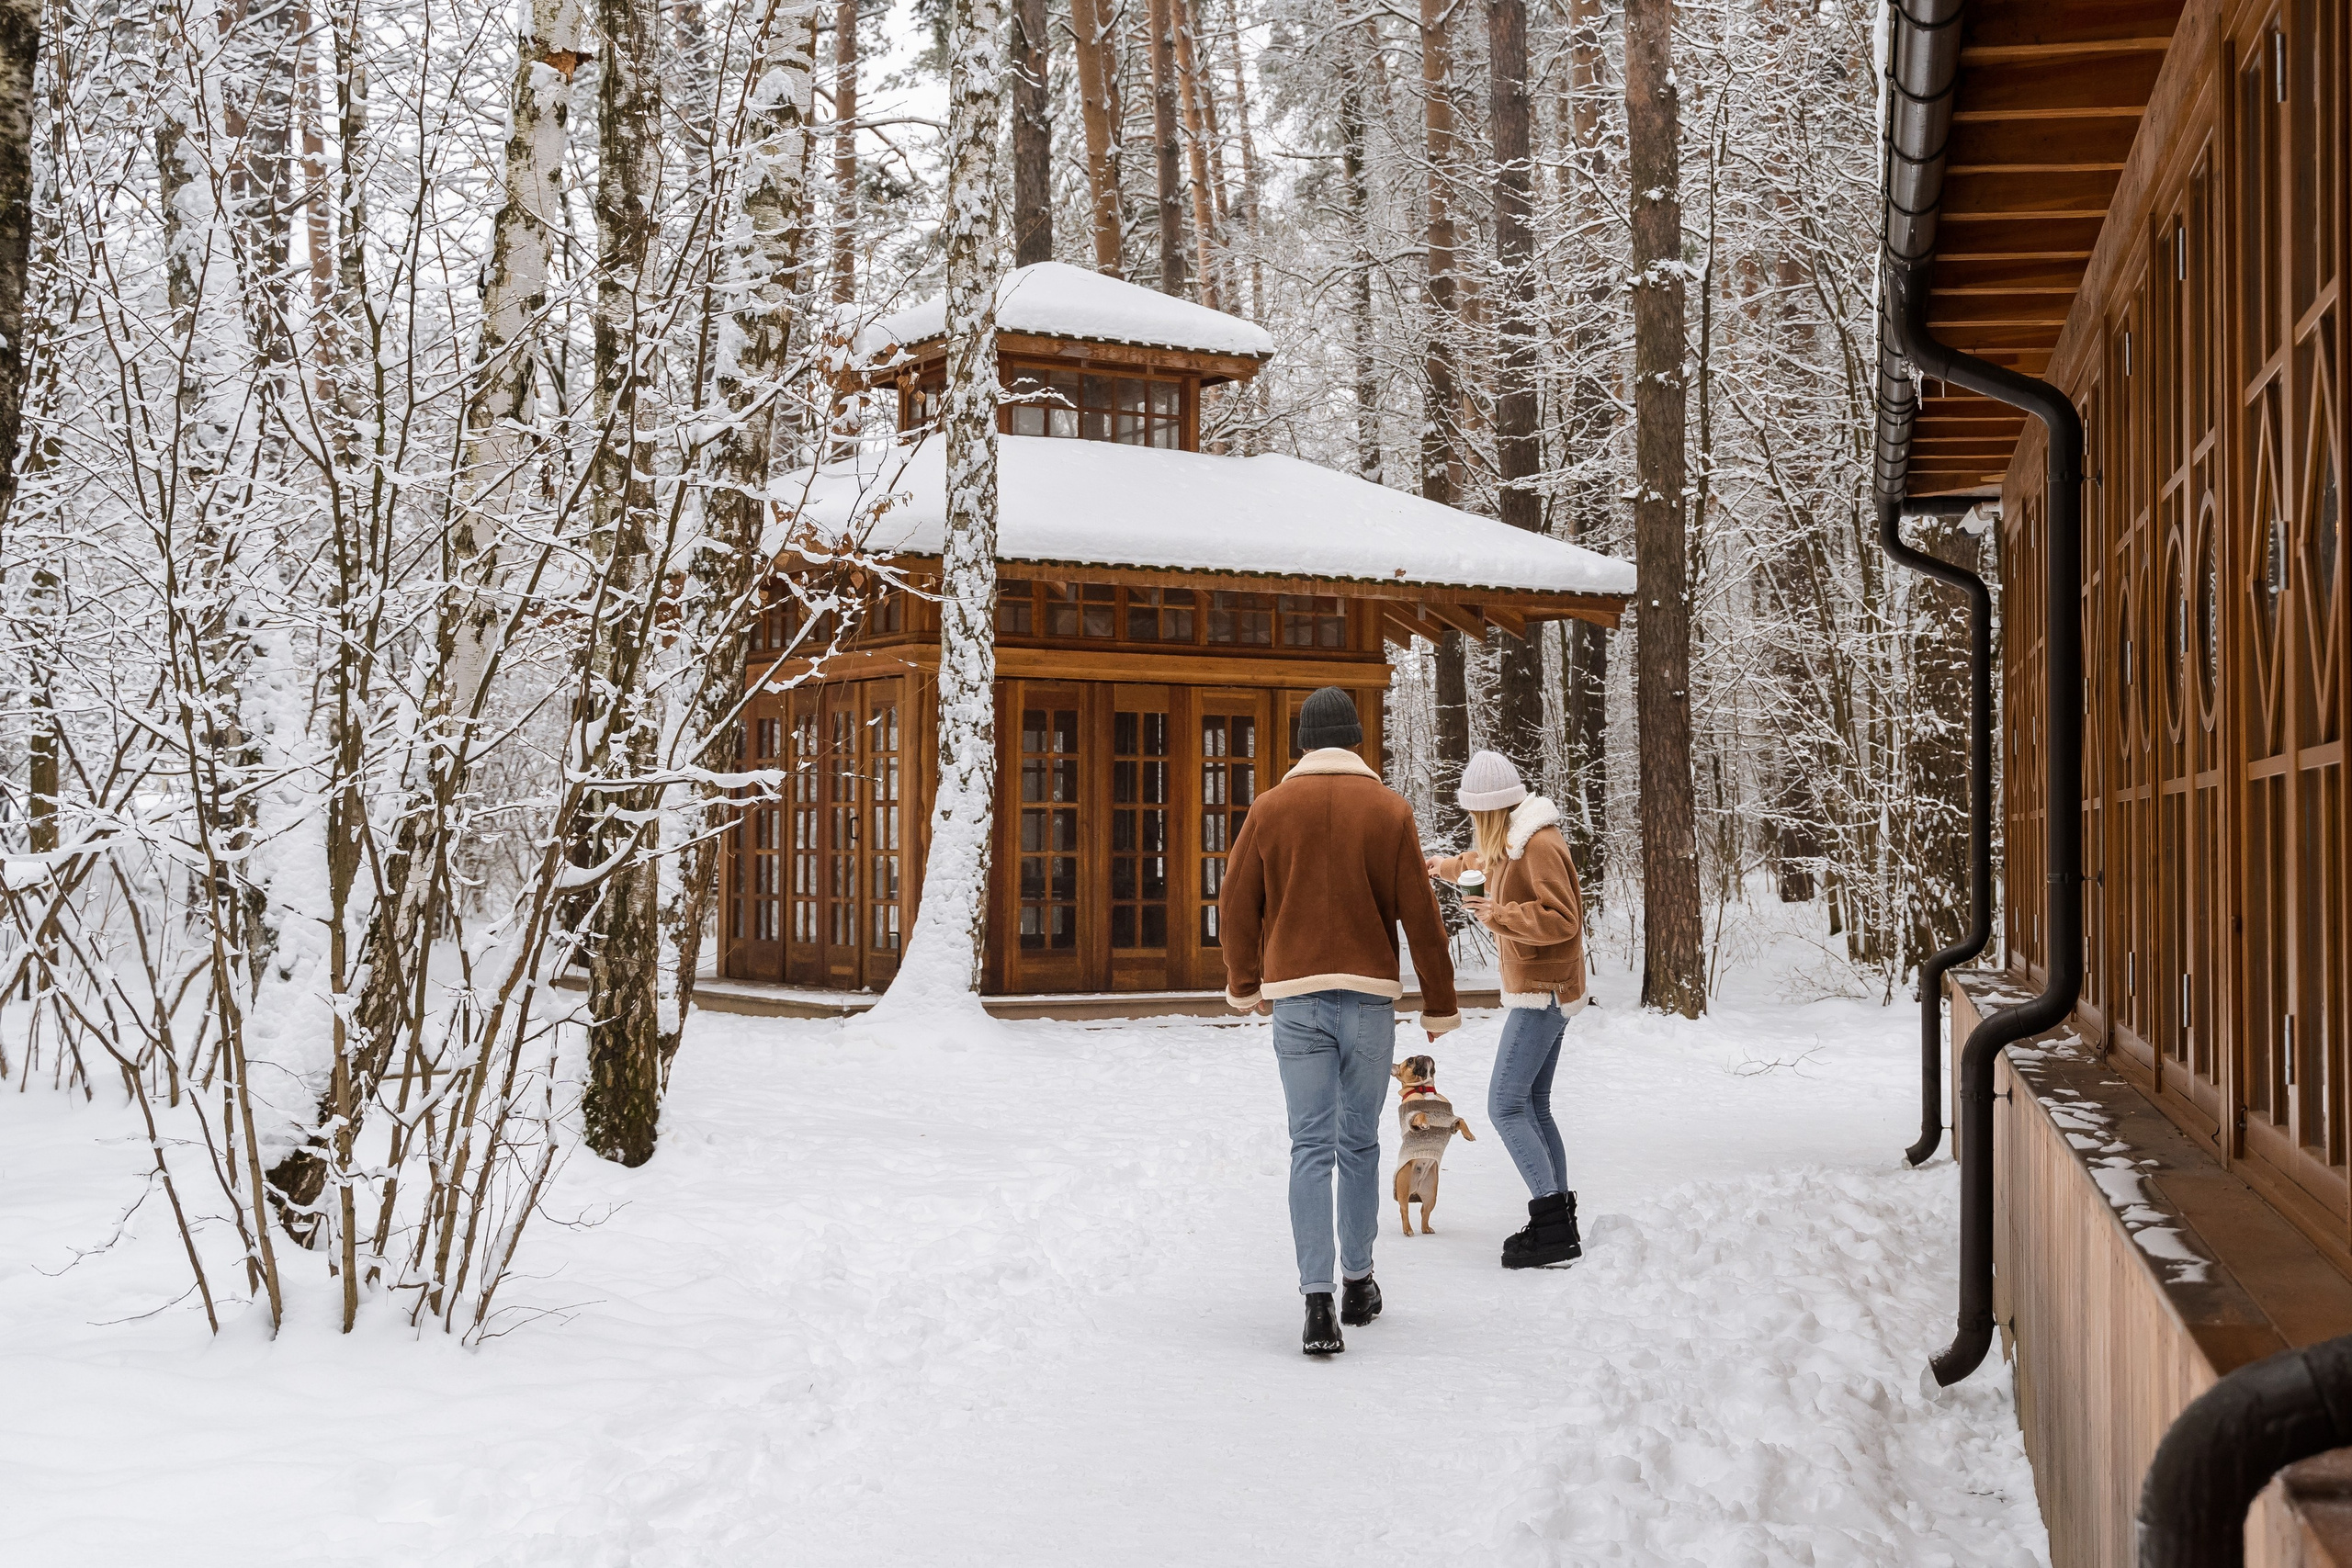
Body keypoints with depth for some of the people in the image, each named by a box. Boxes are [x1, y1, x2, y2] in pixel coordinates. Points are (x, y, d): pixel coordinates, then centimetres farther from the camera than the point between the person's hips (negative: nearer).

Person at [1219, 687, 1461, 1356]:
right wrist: (1439, 1005, 8)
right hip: (1369, 998, 0)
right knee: (1359, 1144, 13)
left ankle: (1318, 1300, -10)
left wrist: (1245, 986, 22)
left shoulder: (1270, 809, 2)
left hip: (1295, 999, 0)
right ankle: (1358, 1280, 22)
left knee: (1310, 1148, 0)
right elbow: (1419, 914, -1)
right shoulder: (1388, 809, -1)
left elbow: (1235, 907, 6)